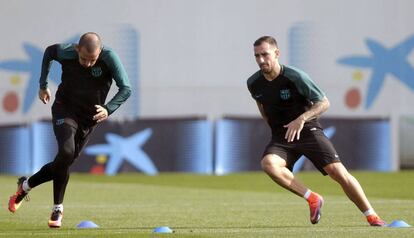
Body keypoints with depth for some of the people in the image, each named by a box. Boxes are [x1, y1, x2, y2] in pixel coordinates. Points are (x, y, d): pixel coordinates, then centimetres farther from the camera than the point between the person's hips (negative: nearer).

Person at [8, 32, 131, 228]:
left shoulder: (109, 58, -22)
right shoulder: (65, 53, -18)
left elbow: (125, 89, -22)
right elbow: (49, 52, 6)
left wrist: (108, 109, -37)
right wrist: (43, 85, 9)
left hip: (89, 117, 2)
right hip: (65, 109, -2)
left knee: (63, 164, 3)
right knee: (66, 152, -25)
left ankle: (25, 185, 27)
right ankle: (58, 209, -12)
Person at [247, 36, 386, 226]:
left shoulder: (294, 77, -16)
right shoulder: (253, 83, -2)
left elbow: (324, 103, -11)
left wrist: (301, 119, -25)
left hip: (308, 131, -3)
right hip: (281, 136, 3)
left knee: (338, 172, -15)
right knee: (268, 164, -30)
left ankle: (372, 216, 0)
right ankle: (312, 200, -17)